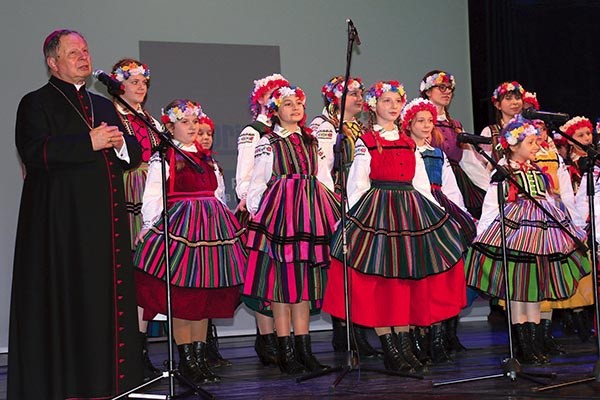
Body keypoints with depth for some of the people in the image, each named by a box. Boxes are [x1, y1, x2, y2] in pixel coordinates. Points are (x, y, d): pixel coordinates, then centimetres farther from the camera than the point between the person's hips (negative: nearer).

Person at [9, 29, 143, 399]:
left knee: (109, 297, 3)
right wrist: (89, 142, -15)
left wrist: (119, 143, -2)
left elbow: (134, 153, 20)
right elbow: (34, 152, -14)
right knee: (68, 302, -7)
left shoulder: (104, 105, 22)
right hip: (63, 221, -6)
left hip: (107, 223, 6)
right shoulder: (37, 103, 2)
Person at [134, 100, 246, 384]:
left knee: (207, 292, 7)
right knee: (180, 294, -4)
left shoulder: (207, 159, 18)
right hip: (179, 225, -6)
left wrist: (223, 226, 18)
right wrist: (150, 229, -12)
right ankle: (186, 360, 3)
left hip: (212, 227, 6)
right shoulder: (163, 159, -2)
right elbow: (152, 198, -7)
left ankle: (200, 357, 14)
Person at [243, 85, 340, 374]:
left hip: (311, 210, 5)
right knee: (282, 278, -5)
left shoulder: (310, 141, 19)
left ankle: (304, 349, 10)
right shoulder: (268, 142, 4)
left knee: (305, 279, 6)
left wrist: (334, 210, 11)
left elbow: (323, 178, 18)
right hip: (280, 209, -5)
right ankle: (285, 352, -2)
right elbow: (257, 183, 1)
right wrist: (253, 213, -5)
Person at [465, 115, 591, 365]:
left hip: (543, 224, 7)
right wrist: (482, 232, -13)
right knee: (518, 282, -4)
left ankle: (533, 341, 15)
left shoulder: (537, 170, 16)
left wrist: (565, 224, 21)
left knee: (535, 282, 9)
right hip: (515, 225, -7)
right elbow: (491, 205, -8)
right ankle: (523, 346, 2)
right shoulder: (503, 171, -5)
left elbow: (547, 200, 22)